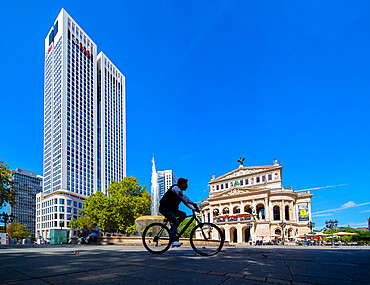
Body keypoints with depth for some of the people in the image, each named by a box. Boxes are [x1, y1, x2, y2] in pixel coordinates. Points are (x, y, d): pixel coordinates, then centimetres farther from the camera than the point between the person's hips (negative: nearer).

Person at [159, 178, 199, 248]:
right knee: (175, 221, -23)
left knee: (183, 214, -3)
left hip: (171, 209, 9)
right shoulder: (175, 188, -11)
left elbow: (186, 202, 13)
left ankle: (172, 229, -2)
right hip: (164, 208, -9)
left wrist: (194, 208, -1)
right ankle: (173, 241, -28)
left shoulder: (180, 192, 17)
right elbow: (183, 196, -27)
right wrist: (192, 203, -34)